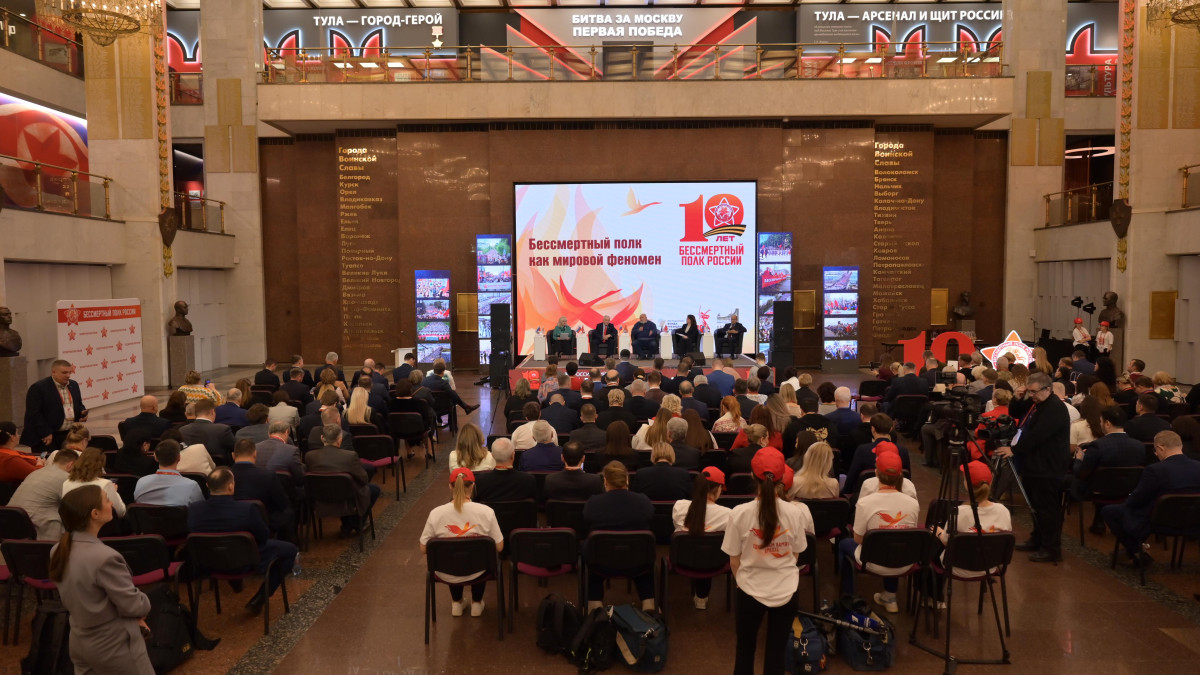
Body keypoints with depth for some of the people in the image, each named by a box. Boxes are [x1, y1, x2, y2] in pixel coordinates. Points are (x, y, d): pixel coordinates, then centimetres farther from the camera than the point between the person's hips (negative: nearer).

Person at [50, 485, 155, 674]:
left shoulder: (58, 551, -5)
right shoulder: (105, 557, -30)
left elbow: (81, 596, 7)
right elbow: (134, 606, -21)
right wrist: (144, 603, 2)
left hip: (79, 643, 7)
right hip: (113, 647, -7)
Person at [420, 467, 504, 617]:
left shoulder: (435, 513, -19)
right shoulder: (486, 512, -21)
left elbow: (423, 549, -10)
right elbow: (499, 547, -12)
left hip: (446, 575, 1)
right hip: (477, 573, 0)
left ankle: (456, 603, 44)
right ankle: (476, 603, 42)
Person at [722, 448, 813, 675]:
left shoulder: (739, 513, -18)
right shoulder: (796, 512, -14)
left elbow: (734, 562, -7)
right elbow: (795, 556, 2)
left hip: (750, 592, -1)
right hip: (786, 593, 1)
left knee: (745, 650, 20)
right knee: (776, 653, 16)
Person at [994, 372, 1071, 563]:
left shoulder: (1055, 408, -18)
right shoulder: (1036, 404, 15)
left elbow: (1037, 435, -25)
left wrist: (1014, 450, -22)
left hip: (1048, 469, -10)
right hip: (1033, 466, 10)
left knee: (1048, 509, -4)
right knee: (1036, 507, 19)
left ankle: (1052, 549, 2)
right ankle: (1037, 540, 30)